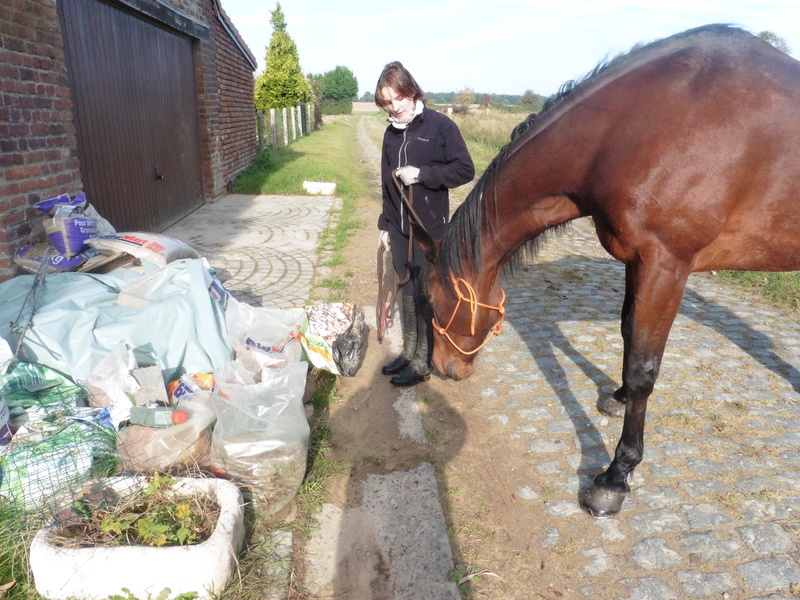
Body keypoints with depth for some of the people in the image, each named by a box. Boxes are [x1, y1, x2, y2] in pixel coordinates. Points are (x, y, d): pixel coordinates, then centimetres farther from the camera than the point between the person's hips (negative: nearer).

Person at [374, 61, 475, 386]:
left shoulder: (440, 125, -8)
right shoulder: (391, 133, 10)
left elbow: (465, 170, -10)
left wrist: (422, 174, -19)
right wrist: (385, 223, 14)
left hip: (431, 228, -6)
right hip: (399, 229, 6)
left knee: (426, 295, 2)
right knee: (406, 292, 15)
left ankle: (422, 363, 14)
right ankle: (409, 352, 30)